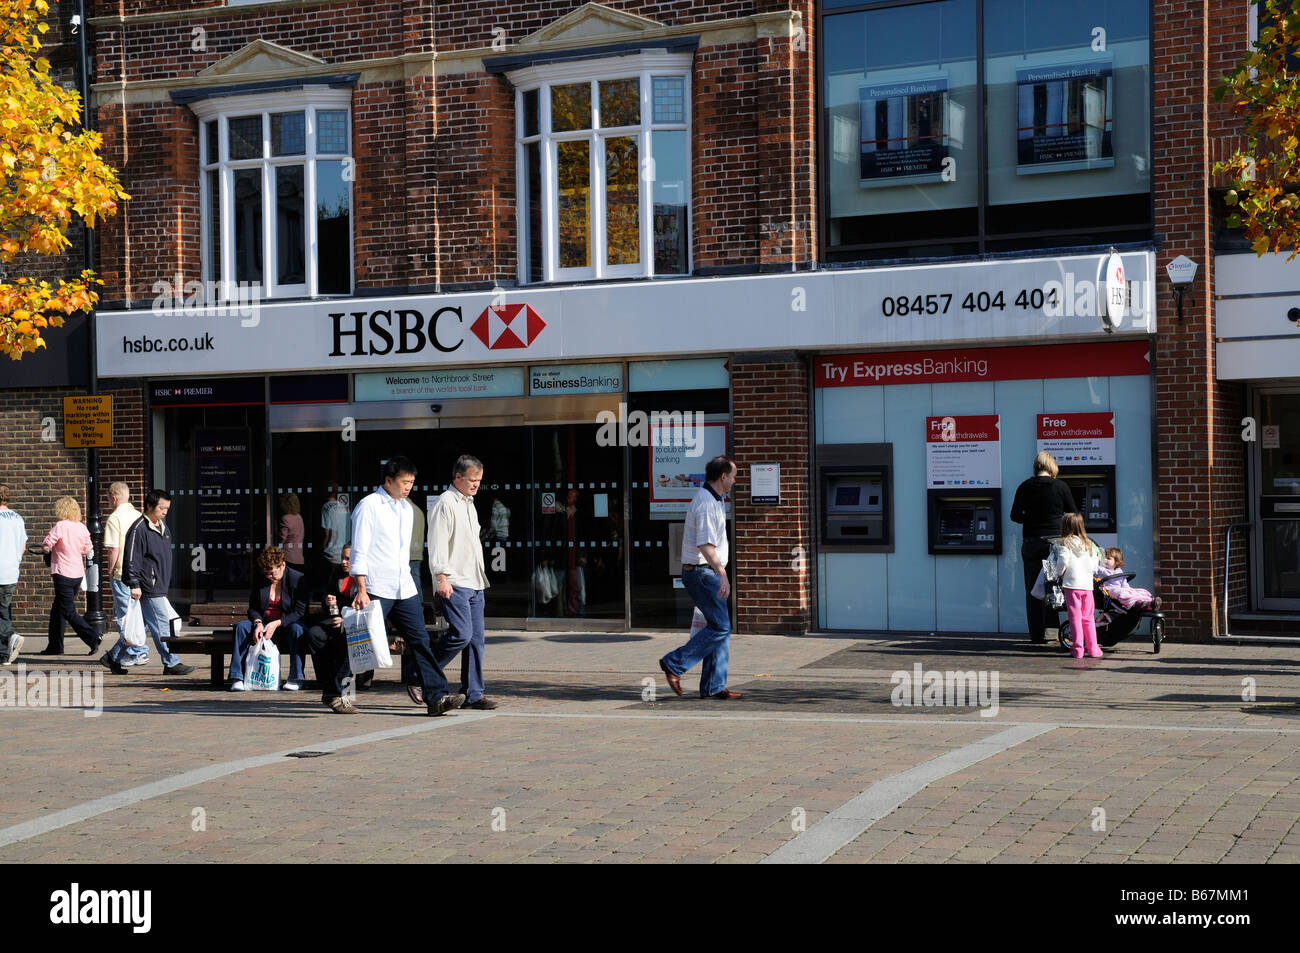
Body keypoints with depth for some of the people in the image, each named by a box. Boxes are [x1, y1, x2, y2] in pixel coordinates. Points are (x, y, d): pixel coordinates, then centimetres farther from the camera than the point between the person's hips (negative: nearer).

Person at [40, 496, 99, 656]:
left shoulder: (60, 526, -13)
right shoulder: (82, 527, 4)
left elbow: (46, 546, -13)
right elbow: (87, 550, 11)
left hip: (63, 574, -7)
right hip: (78, 574, 7)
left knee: (68, 611, -3)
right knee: (57, 609, 18)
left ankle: (93, 638, -14)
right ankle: (55, 646, 23)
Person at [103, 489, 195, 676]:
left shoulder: (163, 528, 17)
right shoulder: (139, 529, -12)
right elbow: (131, 558, -15)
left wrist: (167, 584, 28)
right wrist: (134, 584, -19)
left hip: (160, 588, 9)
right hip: (148, 590, -9)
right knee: (162, 625, -7)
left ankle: (113, 657, 21)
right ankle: (171, 663, -2)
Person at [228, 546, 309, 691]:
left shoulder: (298, 579, -9)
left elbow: (300, 611, -13)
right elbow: (252, 608, 7)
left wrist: (276, 624, -25)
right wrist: (258, 623, -17)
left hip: (285, 625, -3)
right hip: (263, 624, 3)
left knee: (297, 629, -37)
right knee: (241, 626, -24)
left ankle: (295, 678, -31)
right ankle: (237, 678, -27)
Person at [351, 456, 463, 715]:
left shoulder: (406, 508, 17)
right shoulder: (369, 506, -6)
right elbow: (359, 552, -10)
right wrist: (361, 591, -15)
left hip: (404, 589, 7)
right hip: (376, 589, -7)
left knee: (420, 641, -2)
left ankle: (436, 697, -5)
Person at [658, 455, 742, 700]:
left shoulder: (714, 500, 17)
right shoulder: (707, 503, -17)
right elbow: (705, 545, -26)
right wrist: (722, 574, -31)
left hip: (707, 573, 11)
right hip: (702, 572, -11)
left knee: (721, 627, 7)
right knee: (720, 627, -11)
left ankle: (713, 686, 7)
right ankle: (674, 664, -6)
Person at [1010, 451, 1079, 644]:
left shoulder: (1025, 487, 0)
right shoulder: (1061, 486, -5)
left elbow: (1015, 516, 5)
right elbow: (1073, 515, 2)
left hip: (1031, 543, 2)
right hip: (1055, 541, -2)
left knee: (1033, 590, 6)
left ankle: (1037, 634, 7)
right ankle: (1053, 626, 3)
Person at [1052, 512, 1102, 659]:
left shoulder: (1064, 544, -4)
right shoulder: (1089, 544, 11)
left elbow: (1063, 562, -16)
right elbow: (1095, 566, 11)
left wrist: (1059, 572, 3)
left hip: (1072, 584, -4)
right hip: (1087, 585, 4)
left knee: (1075, 618, 0)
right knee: (1088, 618, 11)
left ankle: (1078, 649, 1)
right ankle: (1092, 648, 11)